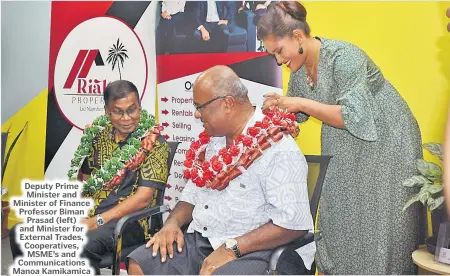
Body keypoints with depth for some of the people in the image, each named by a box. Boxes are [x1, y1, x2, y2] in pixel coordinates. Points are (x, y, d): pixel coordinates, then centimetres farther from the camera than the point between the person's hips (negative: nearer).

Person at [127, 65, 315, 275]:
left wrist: (232, 248, -24)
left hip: (255, 251, -7)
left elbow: (293, 222, -22)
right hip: (200, 241, 8)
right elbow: (193, 194, 21)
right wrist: (172, 223, 1)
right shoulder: (214, 141, 13)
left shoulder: (277, 148, -15)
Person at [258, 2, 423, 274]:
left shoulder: (343, 56, -24)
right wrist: (279, 104, -9)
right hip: (345, 150, 8)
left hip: (386, 142, -7)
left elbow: (353, 117, -30)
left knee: (378, 226, -3)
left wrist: (303, 103, -27)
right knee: (339, 221, 9)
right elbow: (297, 111, 12)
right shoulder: (299, 68, 0)